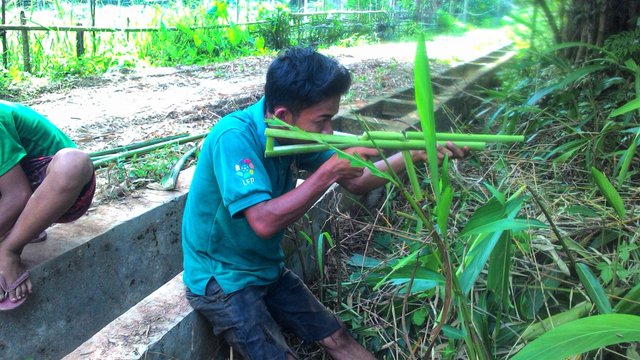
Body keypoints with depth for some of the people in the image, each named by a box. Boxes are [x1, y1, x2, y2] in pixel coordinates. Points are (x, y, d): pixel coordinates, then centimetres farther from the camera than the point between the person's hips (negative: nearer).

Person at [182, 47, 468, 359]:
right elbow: (264, 222, -37)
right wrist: (328, 172, -34)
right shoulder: (234, 137, -29)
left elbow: (355, 182, 2)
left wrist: (414, 155, -9)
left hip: (268, 270, 7)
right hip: (221, 279, -6)